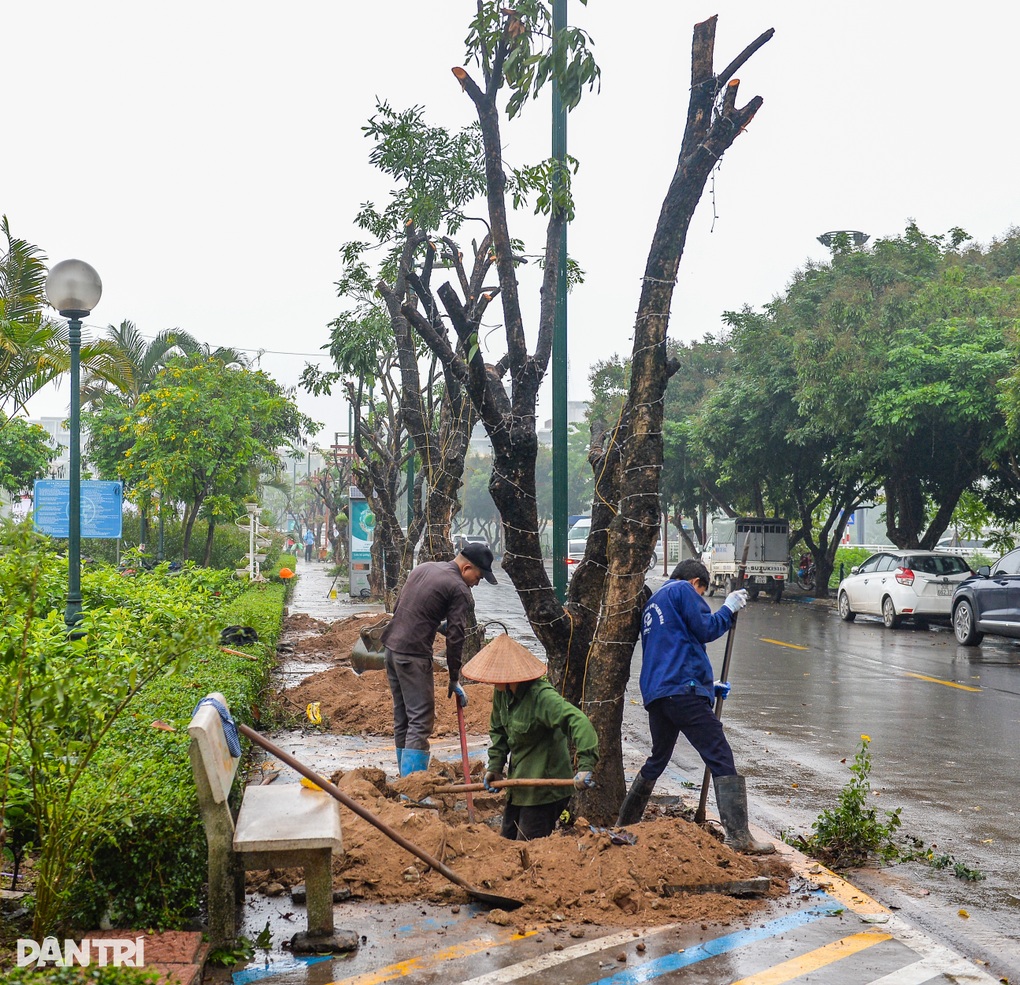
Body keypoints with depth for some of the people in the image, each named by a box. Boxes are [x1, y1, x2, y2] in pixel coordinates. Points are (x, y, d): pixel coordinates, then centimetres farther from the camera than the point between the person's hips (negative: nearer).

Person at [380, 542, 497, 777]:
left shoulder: (423, 568, 16)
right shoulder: (459, 589, -8)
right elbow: (455, 637, -10)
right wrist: (455, 680, -3)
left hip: (391, 645, 9)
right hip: (414, 654, -9)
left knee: (401, 716, 15)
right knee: (421, 720, -7)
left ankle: (405, 773, 21)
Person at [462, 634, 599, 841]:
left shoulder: (542, 696, -26)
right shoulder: (502, 693, 1)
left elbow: (578, 722, -37)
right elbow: (498, 731, 18)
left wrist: (585, 765, -47)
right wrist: (495, 766, 11)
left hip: (544, 788, -9)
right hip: (519, 784, 9)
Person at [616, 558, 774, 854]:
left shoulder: (653, 602, 29)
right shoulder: (683, 591, 3)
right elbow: (705, 628, -7)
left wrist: (706, 683, 33)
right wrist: (729, 608, 9)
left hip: (654, 693, 9)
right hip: (683, 690, -9)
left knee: (657, 759, 24)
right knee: (721, 758, -10)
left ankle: (624, 824, 31)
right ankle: (739, 837, -18)